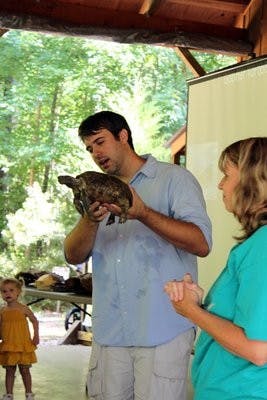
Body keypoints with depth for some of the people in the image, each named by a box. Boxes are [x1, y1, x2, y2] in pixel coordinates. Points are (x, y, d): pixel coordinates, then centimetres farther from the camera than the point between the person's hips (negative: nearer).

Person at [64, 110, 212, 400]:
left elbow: (202, 243, -10)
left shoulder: (174, 179, 2)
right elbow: (74, 256, 6)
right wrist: (91, 220, -14)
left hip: (162, 332, -4)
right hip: (108, 333, 5)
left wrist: (143, 214, -22)